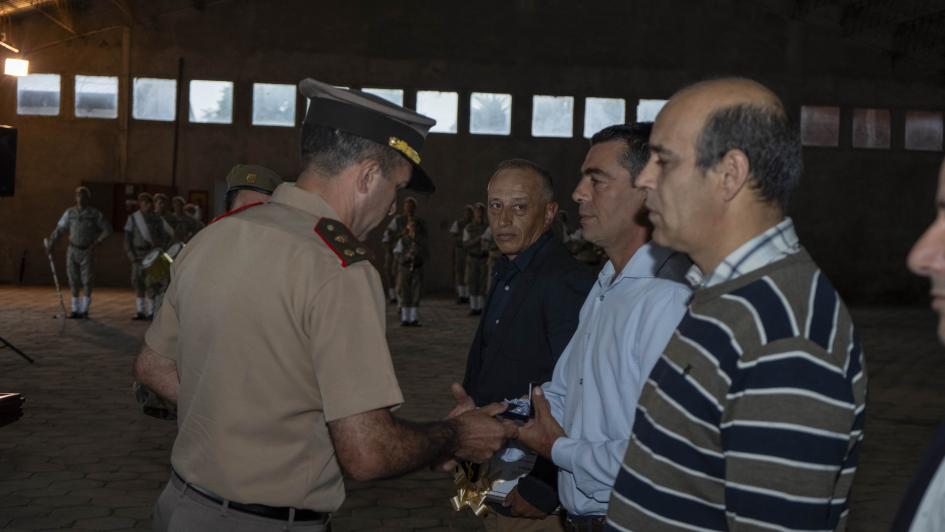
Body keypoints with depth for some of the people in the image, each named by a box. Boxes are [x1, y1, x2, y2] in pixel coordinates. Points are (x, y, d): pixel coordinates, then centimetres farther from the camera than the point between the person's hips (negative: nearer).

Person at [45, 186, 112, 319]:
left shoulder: (95, 214, -5)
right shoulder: (70, 212, 2)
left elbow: (107, 229, -3)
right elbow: (59, 229, 8)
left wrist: (96, 242, -12)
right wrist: (50, 244, 4)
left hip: (87, 252, -2)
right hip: (72, 251, 2)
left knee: (87, 282, -4)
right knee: (74, 281, 4)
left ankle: (84, 311, 3)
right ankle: (76, 310, 11)